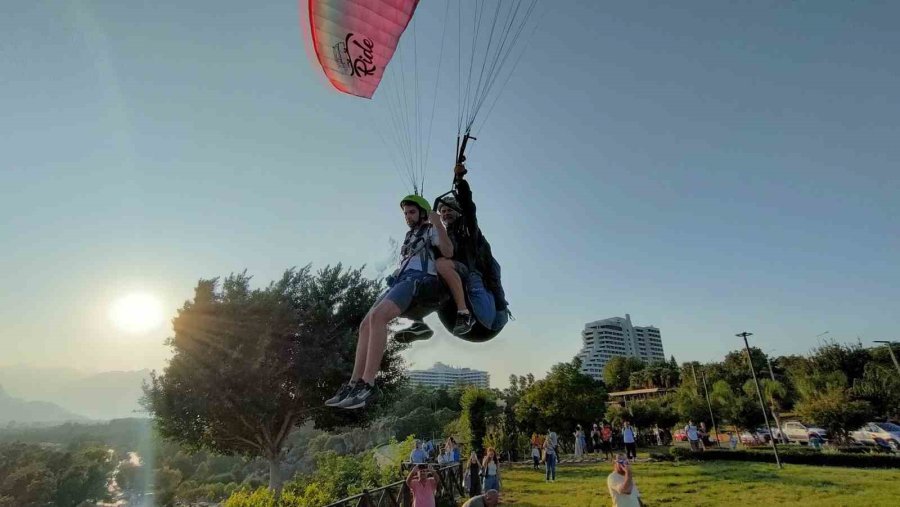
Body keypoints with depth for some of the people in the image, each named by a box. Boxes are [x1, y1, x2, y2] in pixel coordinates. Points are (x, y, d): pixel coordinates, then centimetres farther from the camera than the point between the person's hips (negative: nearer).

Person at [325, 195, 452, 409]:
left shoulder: (431, 230, 9)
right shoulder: (410, 236, 33)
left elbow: (448, 252, -10)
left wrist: (438, 224, -20)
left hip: (418, 280, -9)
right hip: (400, 280, 9)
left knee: (378, 316, -31)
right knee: (366, 324, -7)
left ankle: (368, 386, -35)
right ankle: (353, 385, -9)